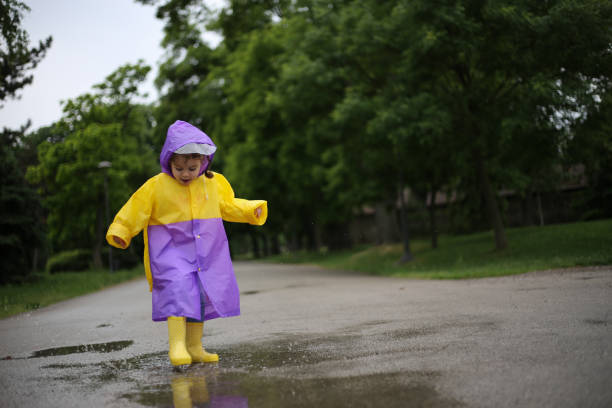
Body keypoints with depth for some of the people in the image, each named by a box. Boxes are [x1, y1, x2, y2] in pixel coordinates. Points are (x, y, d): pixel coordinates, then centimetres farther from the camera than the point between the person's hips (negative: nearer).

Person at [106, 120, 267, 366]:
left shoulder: (215, 183, 5)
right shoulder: (156, 186, -6)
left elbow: (229, 205, 17)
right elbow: (135, 211, -2)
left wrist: (252, 209, 7)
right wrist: (120, 232, -8)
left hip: (206, 253, 4)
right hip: (171, 253, -4)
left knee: (201, 297, 7)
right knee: (177, 291, -21)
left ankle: (194, 347, 17)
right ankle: (177, 345, -22)